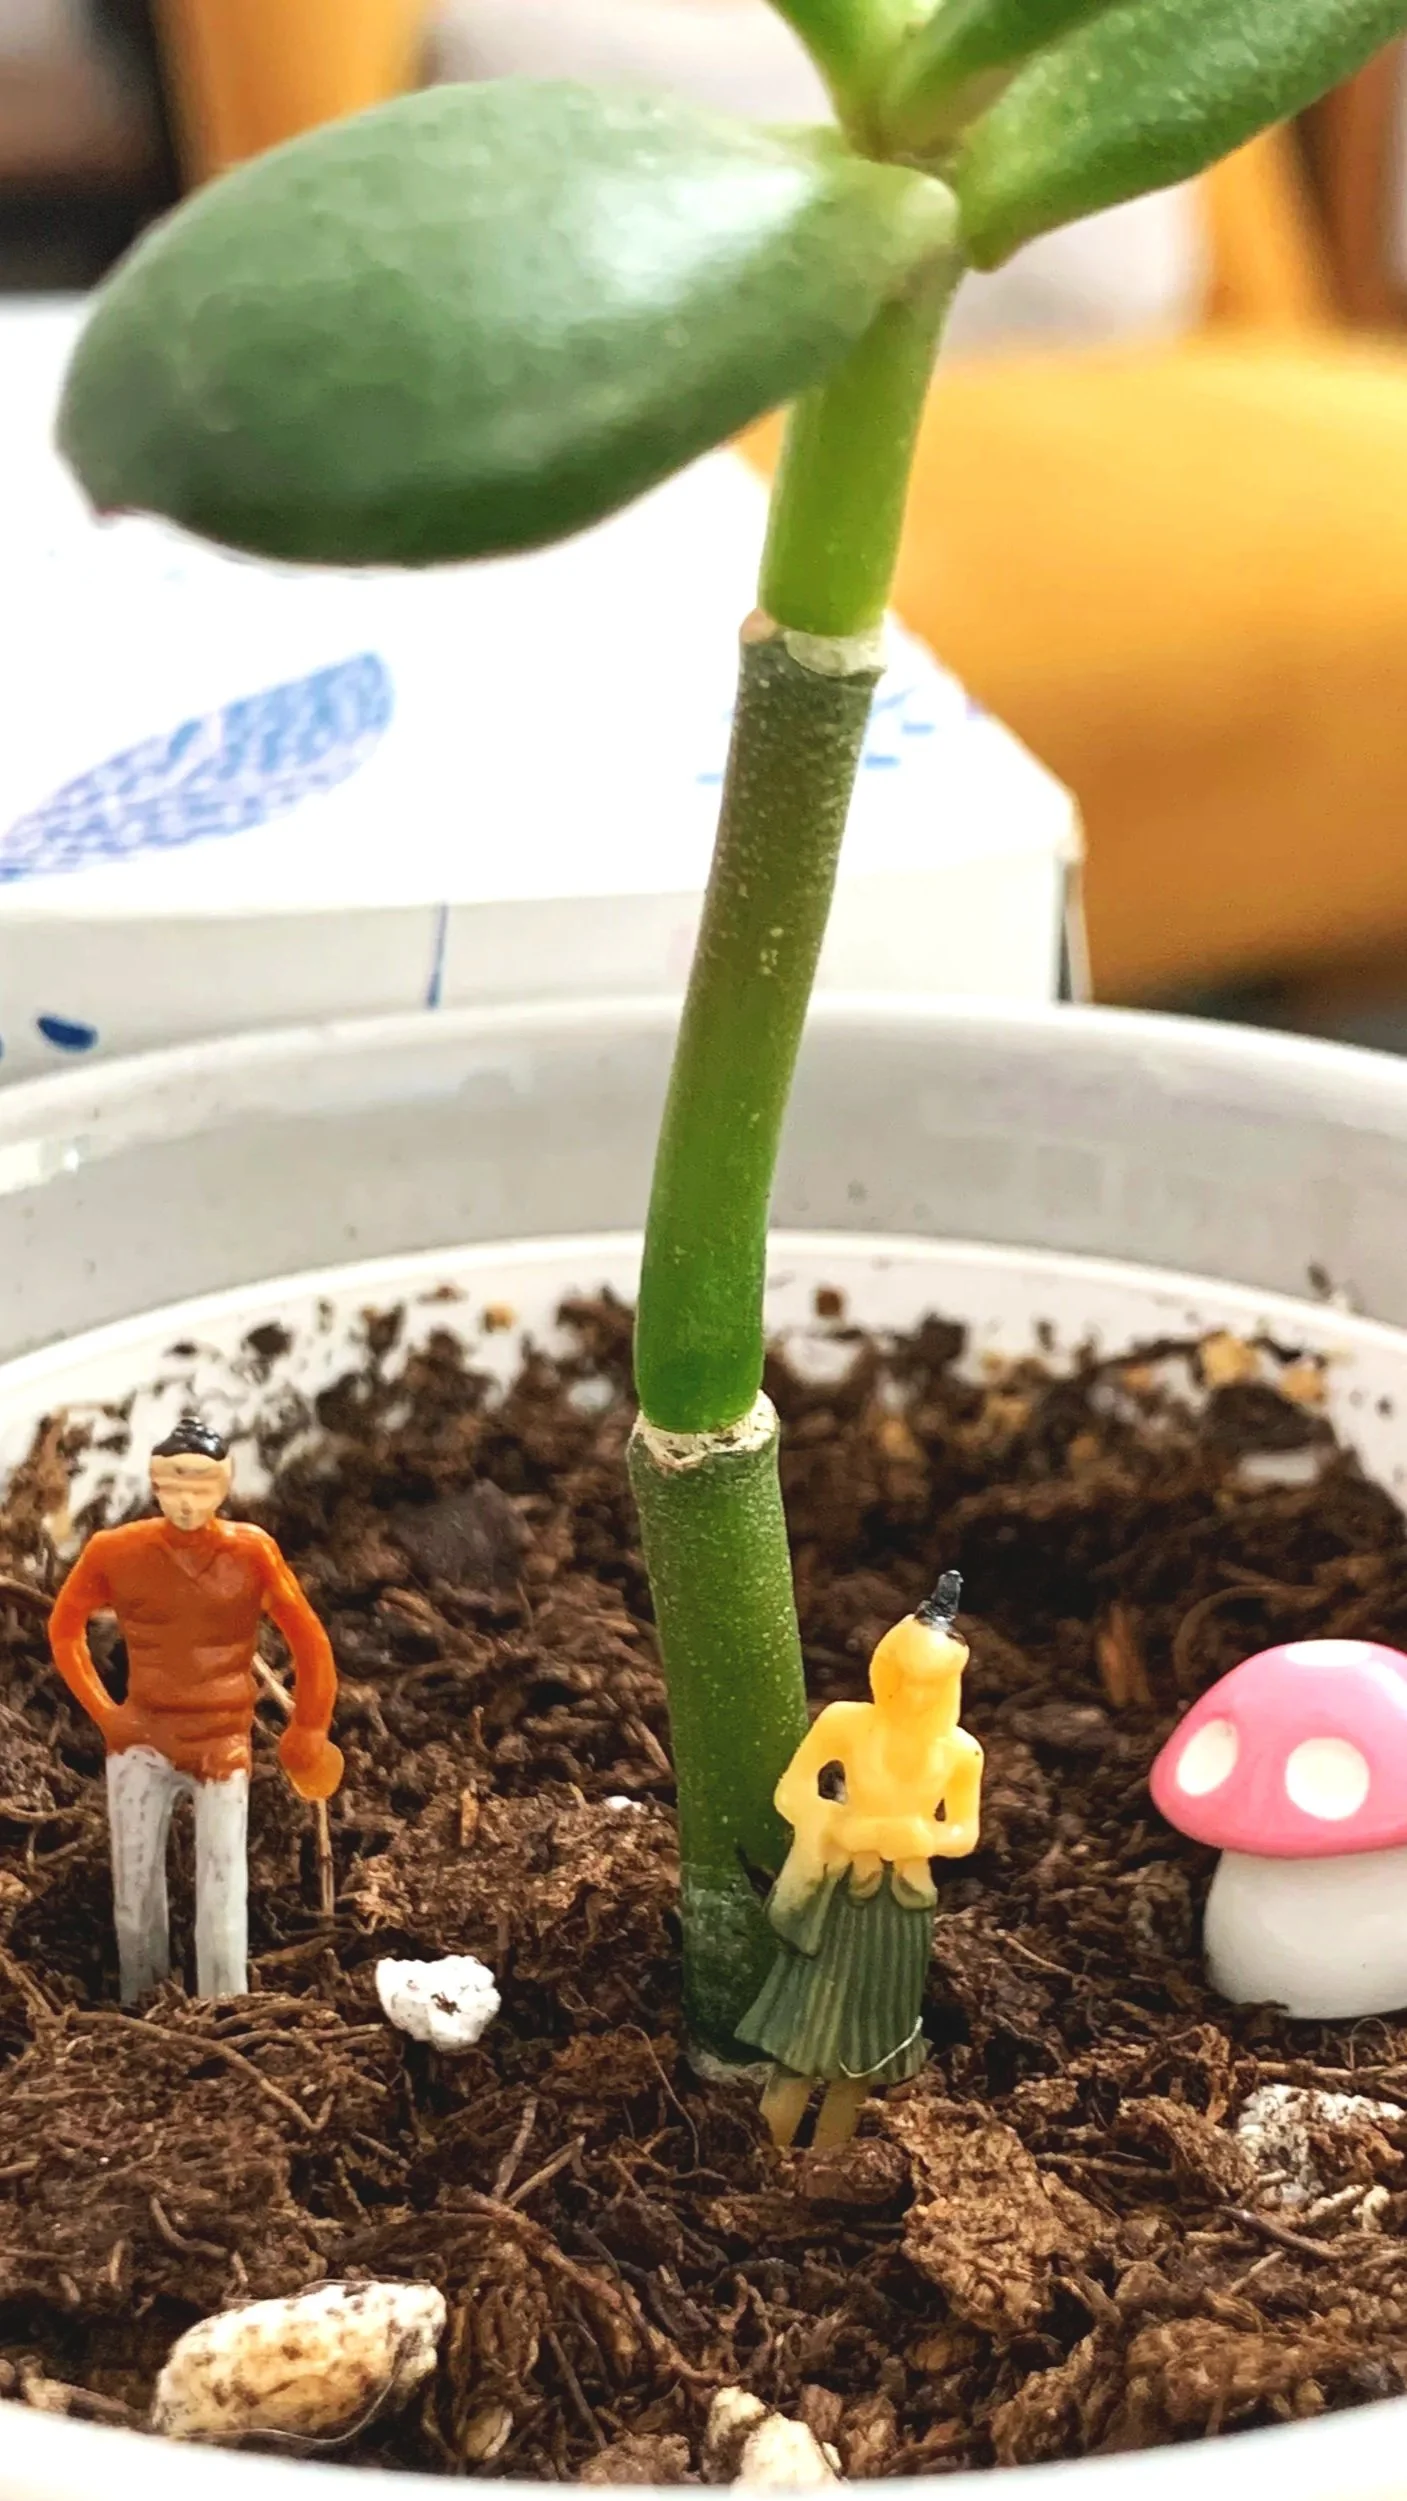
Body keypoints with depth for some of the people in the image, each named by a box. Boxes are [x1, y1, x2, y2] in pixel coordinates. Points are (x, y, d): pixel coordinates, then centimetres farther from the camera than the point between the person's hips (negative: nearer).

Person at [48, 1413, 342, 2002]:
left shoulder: (251, 1551, -7)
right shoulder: (115, 1551, -5)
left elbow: (309, 1642, 3)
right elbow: (64, 1627, 12)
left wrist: (309, 1729, 5)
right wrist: (101, 1709, 6)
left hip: (222, 1746, -1)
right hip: (141, 1740, 2)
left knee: (222, 1897, -4)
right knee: (134, 1891, 5)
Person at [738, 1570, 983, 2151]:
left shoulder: (960, 1751, -6)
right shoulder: (845, 1722, -12)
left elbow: (965, 1834, 4)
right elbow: (790, 1794, -7)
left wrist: (916, 1836, -17)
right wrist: (848, 1829, -22)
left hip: (904, 1908, 3)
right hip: (838, 1898, -3)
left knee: (863, 2054, 12)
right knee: (799, 2043, -2)